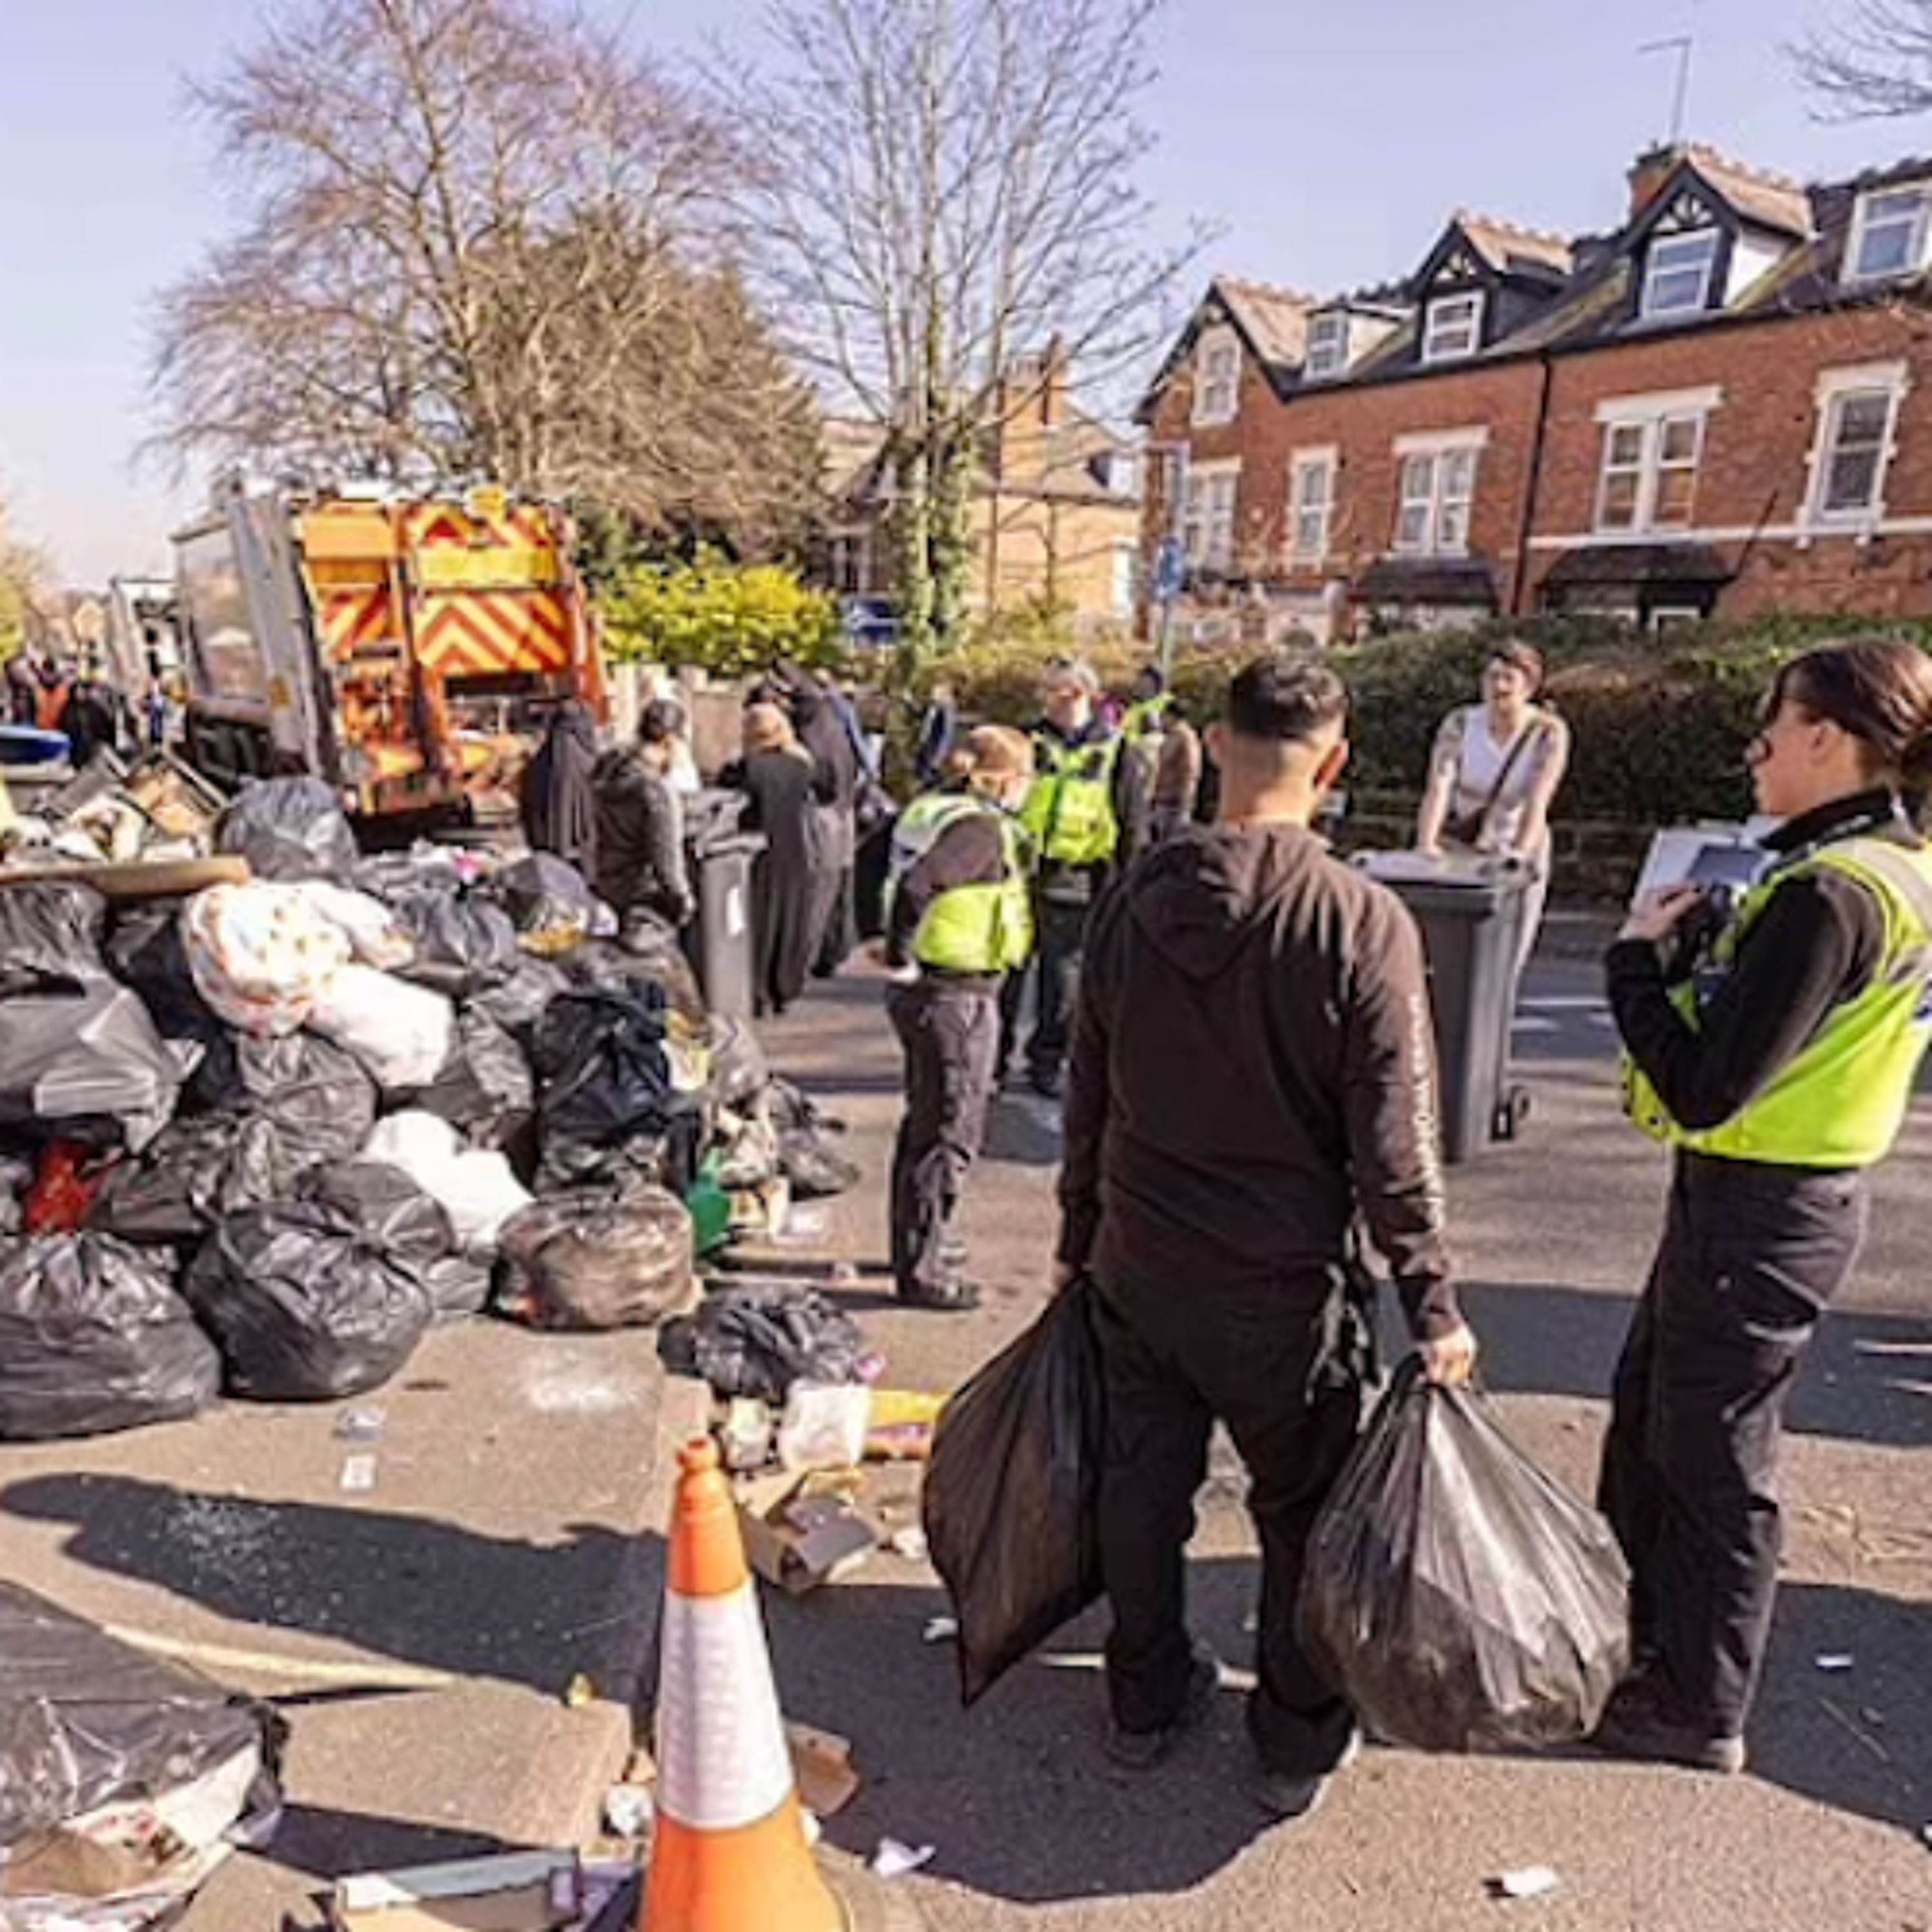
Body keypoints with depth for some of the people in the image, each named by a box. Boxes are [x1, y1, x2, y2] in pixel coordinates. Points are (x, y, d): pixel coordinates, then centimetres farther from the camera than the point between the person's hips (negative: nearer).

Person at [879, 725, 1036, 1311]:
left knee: (922, 1122, 22)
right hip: (958, 999, -9)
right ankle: (923, 1273, 11)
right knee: (950, 1136, 2)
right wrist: (900, 955, -20)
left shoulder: (930, 807, 8)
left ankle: (917, 1244, 37)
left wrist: (900, 954, 18)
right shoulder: (981, 827, -19)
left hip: (921, 993, 9)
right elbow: (915, 886, -33)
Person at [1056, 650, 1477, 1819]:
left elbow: (1089, 1092, 4)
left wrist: (1081, 1236, 16)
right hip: (1282, 1283, -4)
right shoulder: (1363, 922, -19)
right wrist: (1433, 1302, -5)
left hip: (1138, 1267, 4)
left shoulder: (1138, 899, -5)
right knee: (1304, 1508, 16)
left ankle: (1148, 1703, 38)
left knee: (1144, 1484, 19)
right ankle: (1298, 1743, 33)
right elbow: (1395, 1140, -16)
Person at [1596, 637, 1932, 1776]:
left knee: (1711, 1460, 9)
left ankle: (1700, 1713, 29)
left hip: (1757, 1211, -9)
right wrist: (1705, 945, -3)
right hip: (1786, 1193, 9)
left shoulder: (1831, 893, -25)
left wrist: (1638, 956, -16)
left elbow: (1704, 1091, -27)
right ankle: (1631, 1636, 43)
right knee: (1647, 1417, 23)